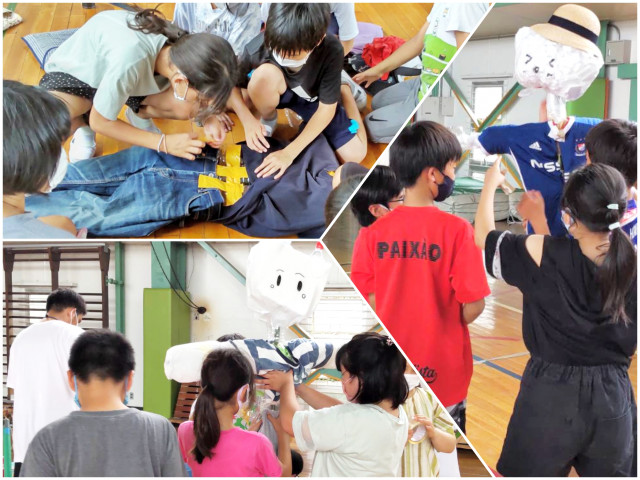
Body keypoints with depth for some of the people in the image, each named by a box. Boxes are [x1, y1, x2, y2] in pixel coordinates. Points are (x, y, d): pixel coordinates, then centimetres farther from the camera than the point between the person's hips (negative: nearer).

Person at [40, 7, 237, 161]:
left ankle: (138, 115, 11)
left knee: (184, 109, -21)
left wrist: (208, 116, -22)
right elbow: (100, 122, -27)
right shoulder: (128, 62, -44)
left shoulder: (182, 46, -26)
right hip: (74, 73, -5)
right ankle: (84, 124, -2)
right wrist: (164, 143, -27)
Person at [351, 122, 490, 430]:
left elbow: (368, 299, -3)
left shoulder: (373, 231, -7)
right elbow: (473, 305, -13)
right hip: (441, 369, -3)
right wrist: (448, 325, 6)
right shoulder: (456, 230, -16)